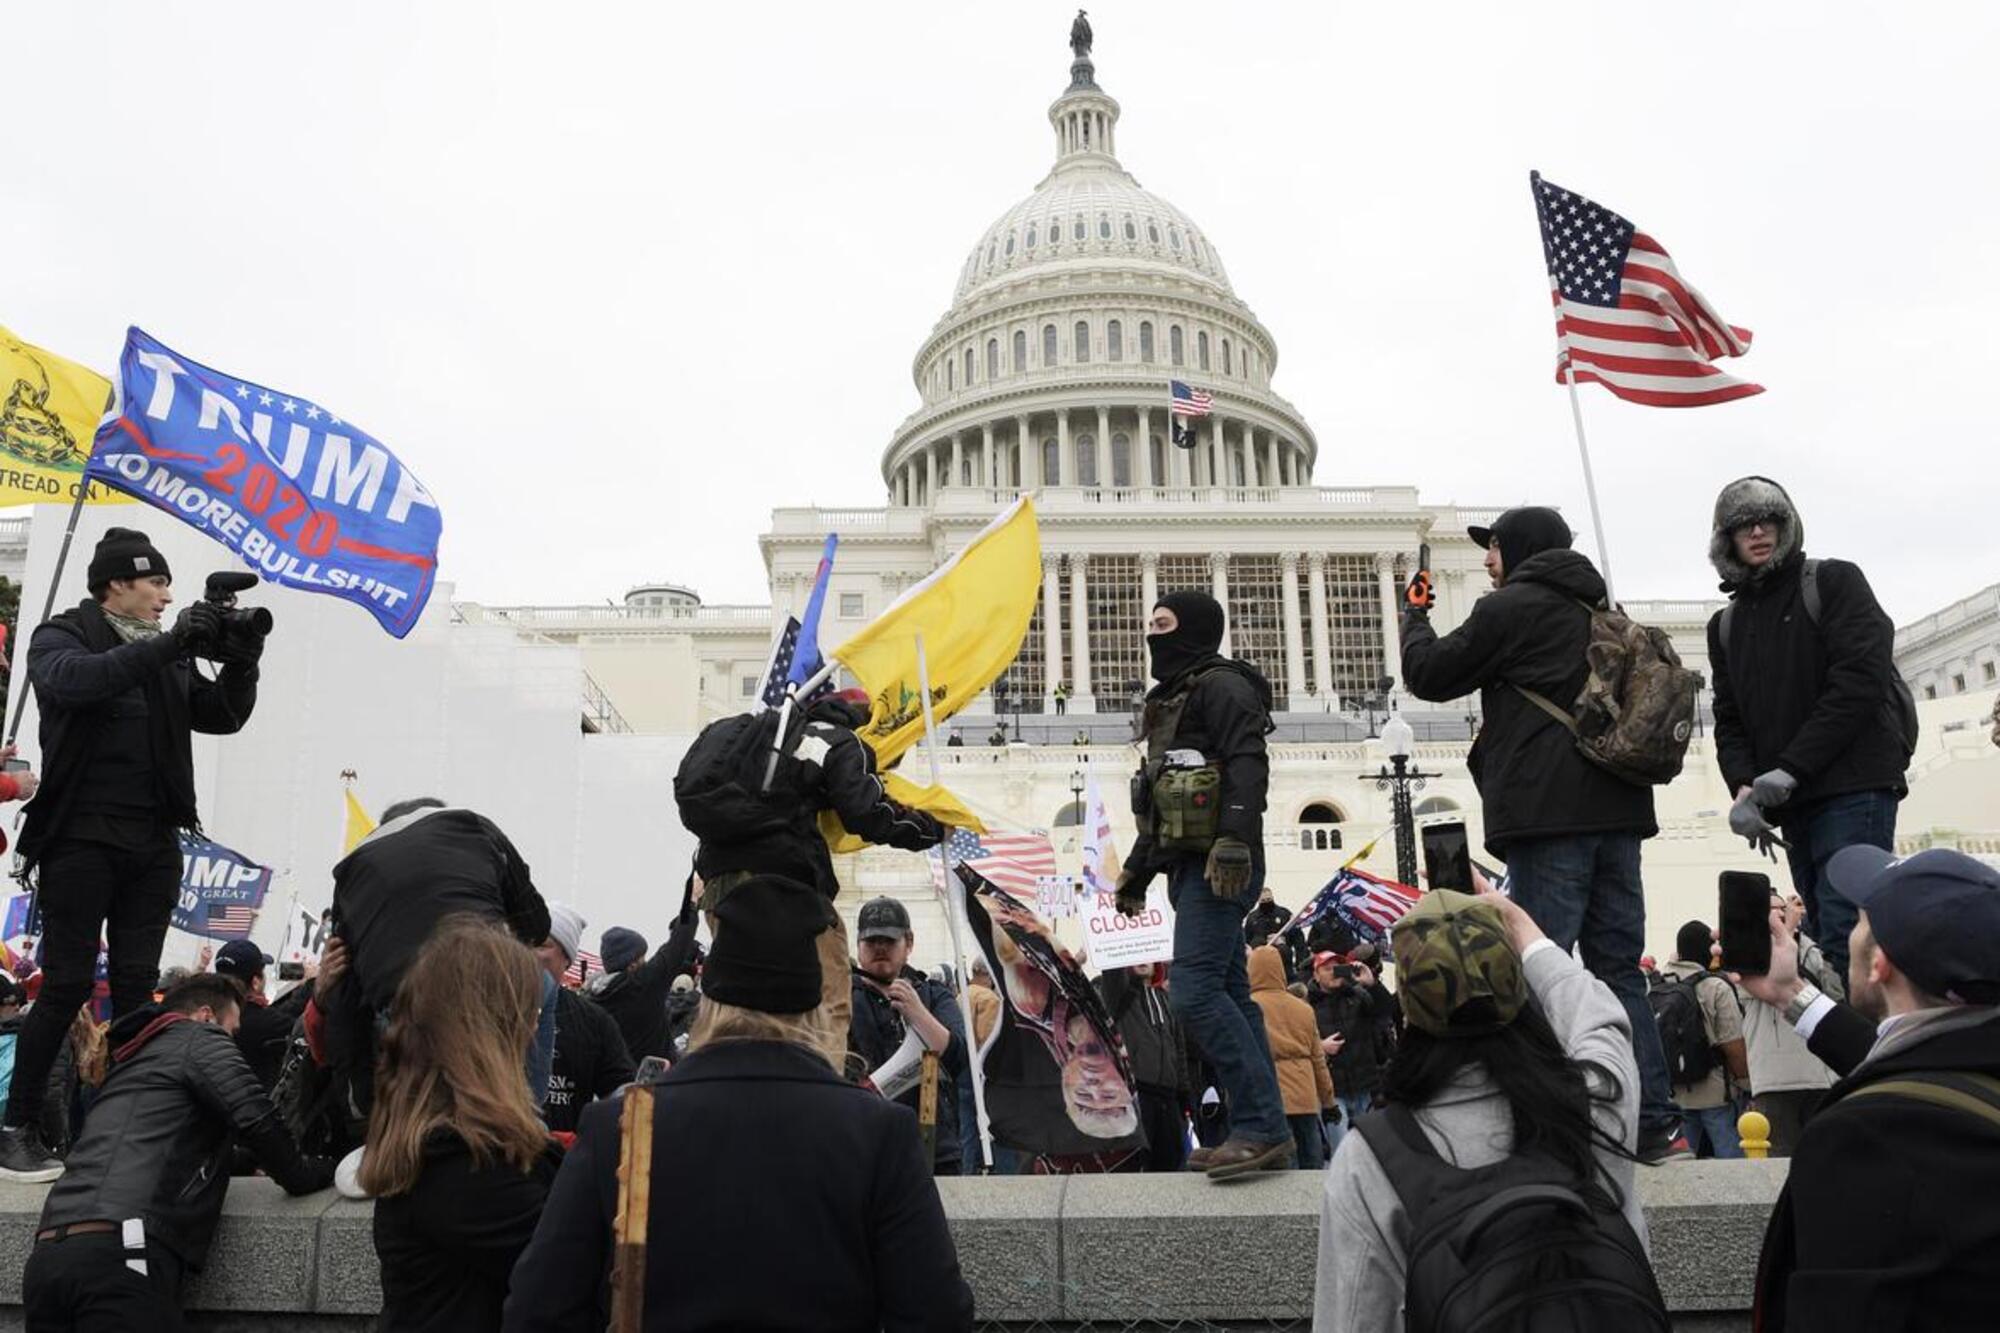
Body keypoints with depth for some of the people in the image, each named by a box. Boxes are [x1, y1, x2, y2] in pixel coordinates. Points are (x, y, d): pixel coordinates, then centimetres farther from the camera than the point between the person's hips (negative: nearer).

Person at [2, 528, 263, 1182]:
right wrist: (168, 646, -30)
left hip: (154, 841, 5)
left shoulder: (168, 655, 14)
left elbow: (222, 716, 13)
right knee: (68, 984, -4)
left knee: (137, 982, 6)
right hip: (81, 839, -5)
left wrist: (240, 664, -4)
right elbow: (69, 681, -24)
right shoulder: (62, 637, -1)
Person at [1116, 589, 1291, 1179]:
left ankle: (1261, 1125, -14)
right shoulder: (1171, 699, 26)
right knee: (1229, 994, 8)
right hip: (1191, 866, 10)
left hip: (1220, 866, -10)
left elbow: (1248, 766, -19)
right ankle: (1263, 1136, 11)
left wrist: (1233, 841, -29)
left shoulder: (1220, 685, -4)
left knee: (1194, 992, -17)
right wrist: (1138, 870, 28)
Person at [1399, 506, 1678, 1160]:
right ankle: (1652, 1122, 8)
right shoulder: (1602, 611, 21)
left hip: (1549, 812, -7)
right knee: (1619, 969, 9)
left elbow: (1427, 674, 5)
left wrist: (1414, 613, 21)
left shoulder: (1510, 608, -2)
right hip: (1617, 808, 8)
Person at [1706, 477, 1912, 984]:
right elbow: (1730, 719, 12)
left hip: (1854, 787, -6)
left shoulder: (1834, 582, 2)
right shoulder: (1725, 625, 18)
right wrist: (1744, 785, -9)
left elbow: (1862, 679, -11)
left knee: (1845, 939, -15)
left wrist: (1789, 769, -16)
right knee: (1825, 939, 7)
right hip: (1793, 804, 6)